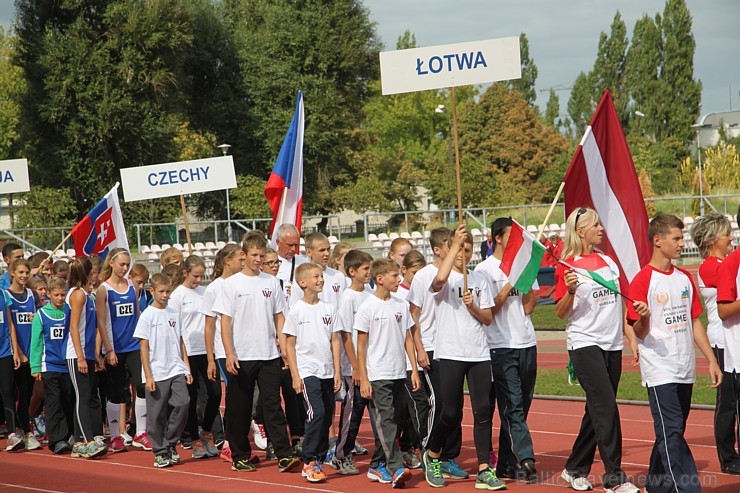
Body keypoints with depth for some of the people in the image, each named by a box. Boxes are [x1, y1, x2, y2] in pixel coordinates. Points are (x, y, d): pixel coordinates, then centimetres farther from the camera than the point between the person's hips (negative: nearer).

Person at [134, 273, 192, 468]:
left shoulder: (174, 314, 12)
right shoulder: (147, 316, -2)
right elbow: (144, 348, -4)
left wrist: (187, 369, 11)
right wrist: (148, 376, -10)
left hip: (176, 371, 4)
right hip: (156, 373, -4)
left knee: (183, 403, -12)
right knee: (156, 414, 0)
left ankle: (170, 444, 5)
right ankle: (160, 452, 13)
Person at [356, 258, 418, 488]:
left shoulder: (401, 305, 10)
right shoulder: (368, 307, -6)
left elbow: (407, 339, 14)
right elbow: (361, 345, -5)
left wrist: (414, 370, 8)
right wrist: (363, 378, -8)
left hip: (399, 374, 6)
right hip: (377, 375, -6)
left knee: (391, 421, 8)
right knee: (385, 421, -12)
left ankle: (377, 466, 18)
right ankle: (396, 468, -19)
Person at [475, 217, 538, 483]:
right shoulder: (485, 269, -3)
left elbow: (528, 306, 8)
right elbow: (489, 308, -8)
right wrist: (511, 282, -12)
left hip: (527, 343, 6)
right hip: (502, 346, -6)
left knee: (520, 406, 8)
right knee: (512, 406, -12)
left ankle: (507, 464, 14)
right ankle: (525, 459, -20)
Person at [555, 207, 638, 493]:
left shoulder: (608, 260, 13)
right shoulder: (568, 266, -6)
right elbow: (560, 312, -5)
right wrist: (570, 291, -24)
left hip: (612, 343, 7)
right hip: (584, 343, -7)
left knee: (597, 410, 10)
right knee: (606, 406, -14)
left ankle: (575, 469, 22)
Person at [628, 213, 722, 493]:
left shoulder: (685, 278, 13)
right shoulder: (643, 280, -8)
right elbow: (638, 332, -7)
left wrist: (711, 360, 14)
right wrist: (643, 319, -29)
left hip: (685, 371, 7)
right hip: (659, 372, -7)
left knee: (672, 433, 12)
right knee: (671, 433, -11)